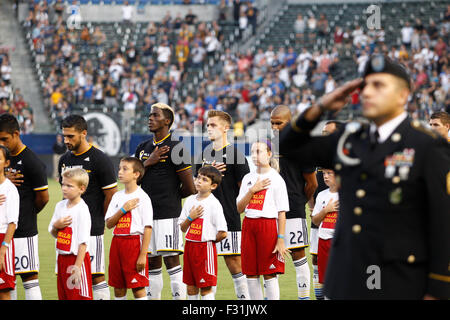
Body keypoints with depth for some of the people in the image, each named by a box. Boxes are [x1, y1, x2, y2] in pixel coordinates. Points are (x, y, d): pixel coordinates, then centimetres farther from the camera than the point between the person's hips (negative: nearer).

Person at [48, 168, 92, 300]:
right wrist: (56, 226, -7)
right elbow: (54, 234, 17)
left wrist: (77, 267, -21)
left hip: (77, 258, -8)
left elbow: (83, 242, -17)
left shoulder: (82, 210, -16)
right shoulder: (60, 206, 8)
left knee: (79, 296, -4)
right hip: (62, 258, 8)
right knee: (63, 296, 13)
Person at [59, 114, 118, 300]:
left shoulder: (100, 160, -9)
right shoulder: (65, 160, 12)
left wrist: (98, 220, 2)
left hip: (91, 229, -7)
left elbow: (111, 195, -6)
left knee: (95, 276, -6)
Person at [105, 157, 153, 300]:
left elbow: (147, 228, -11)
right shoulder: (117, 196, 11)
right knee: (118, 287, 10)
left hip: (134, 242, -6)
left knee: (138, 287, -6)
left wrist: (143, 255, -16)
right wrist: (123, 210, -11)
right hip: (117, 242, 6)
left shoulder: (142, 197, -7)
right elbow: (109, 224, 5)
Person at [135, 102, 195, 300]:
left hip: (168, 214, -7)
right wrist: (148, 163, -5)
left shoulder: (175, 149, -7)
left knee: (171, 261, -8)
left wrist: (169, 198, 7)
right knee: (152, 263, 10)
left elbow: (190, 189, -7)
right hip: (146, 214, 7)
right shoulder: (143, 148, 15)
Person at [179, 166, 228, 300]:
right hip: (189, 246, 6)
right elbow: (183, 228, 11)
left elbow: (223, 233, -14)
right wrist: (190, 217, -6)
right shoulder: (190, 200, 9)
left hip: (205, 247, -6)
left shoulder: (214, 204, -11)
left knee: (205, 288, -6)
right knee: (191, 287, 10)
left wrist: (209, 240, 0)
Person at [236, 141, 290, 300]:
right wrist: (252, 190, -6)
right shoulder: (248, 178, 13)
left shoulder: (276, 179, -1)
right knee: (251, 274, 5)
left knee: (269, 274, -5)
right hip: (248, 225, 5)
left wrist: (281, 239, -12)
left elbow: (282, 213, -5)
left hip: (268, 225, -5)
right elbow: (239, 208, 8)